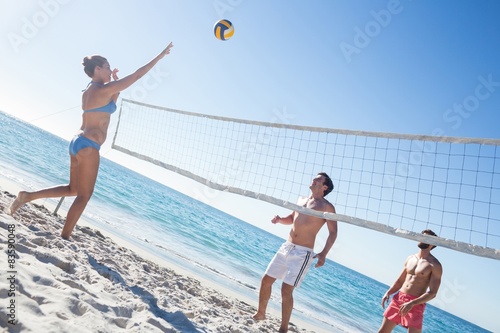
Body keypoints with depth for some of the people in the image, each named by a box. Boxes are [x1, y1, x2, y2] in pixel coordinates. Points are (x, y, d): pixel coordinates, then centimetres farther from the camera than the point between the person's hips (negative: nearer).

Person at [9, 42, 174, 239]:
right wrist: (160, 56, -2)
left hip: (77, 142, 9)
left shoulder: (89, 91, 14)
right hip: (88, 147, -9)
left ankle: (27, 196, 17)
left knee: (73, 189, 22)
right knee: (84, 196, 0)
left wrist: (116, 84, 21)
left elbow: (109, 105, 31)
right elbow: (137, 75, -9)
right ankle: (64, 238, 4)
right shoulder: (104, 89, -11)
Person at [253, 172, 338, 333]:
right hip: (286, 247, 7)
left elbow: (333, 232, -8)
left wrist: (323, 253, -20)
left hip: (303, 253, -7)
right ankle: (260, 314, 30)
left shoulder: (327, 206, -6)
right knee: (266, 280, 9)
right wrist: (280, 219, 4)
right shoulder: (301, 200, 13)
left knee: (286, 290, -12)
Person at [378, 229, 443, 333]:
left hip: (416, 304, -5)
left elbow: (432, 293, -12)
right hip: (398, 299, 6)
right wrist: (388, 293, 2)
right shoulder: (410, 258, 12)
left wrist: (412, 303, -23)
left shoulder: (434, 265, -7)